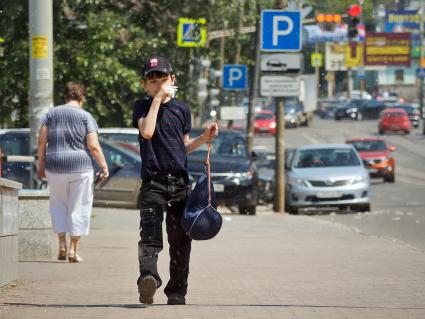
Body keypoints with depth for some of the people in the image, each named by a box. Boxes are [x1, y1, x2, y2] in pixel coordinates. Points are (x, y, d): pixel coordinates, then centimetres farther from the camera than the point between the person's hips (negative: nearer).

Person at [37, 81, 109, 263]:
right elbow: (93, 146, -9)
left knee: (58, 205, 17)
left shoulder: (52, 113, 7)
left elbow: (41, 140, 3)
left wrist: (41, 164, 11)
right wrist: (104, 167, -1)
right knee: (78, 207, 6)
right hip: (80, 167, -2)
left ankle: (62, 243, 5)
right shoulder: (86, 117, -2)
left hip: (54, 168, 2)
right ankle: (73, 249, 4)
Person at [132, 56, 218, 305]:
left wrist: (204, 138, 4)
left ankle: (177, 292, 13)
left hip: (180, 181, 4)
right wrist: (158, 99, -11)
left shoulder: (182, 109, 14)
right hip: (153, 180, -4)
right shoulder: (142, 107, 6)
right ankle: (148, 277, -42)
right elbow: (147, 132, -15)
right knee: (150, 232, -23)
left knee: (181, 239, 5)